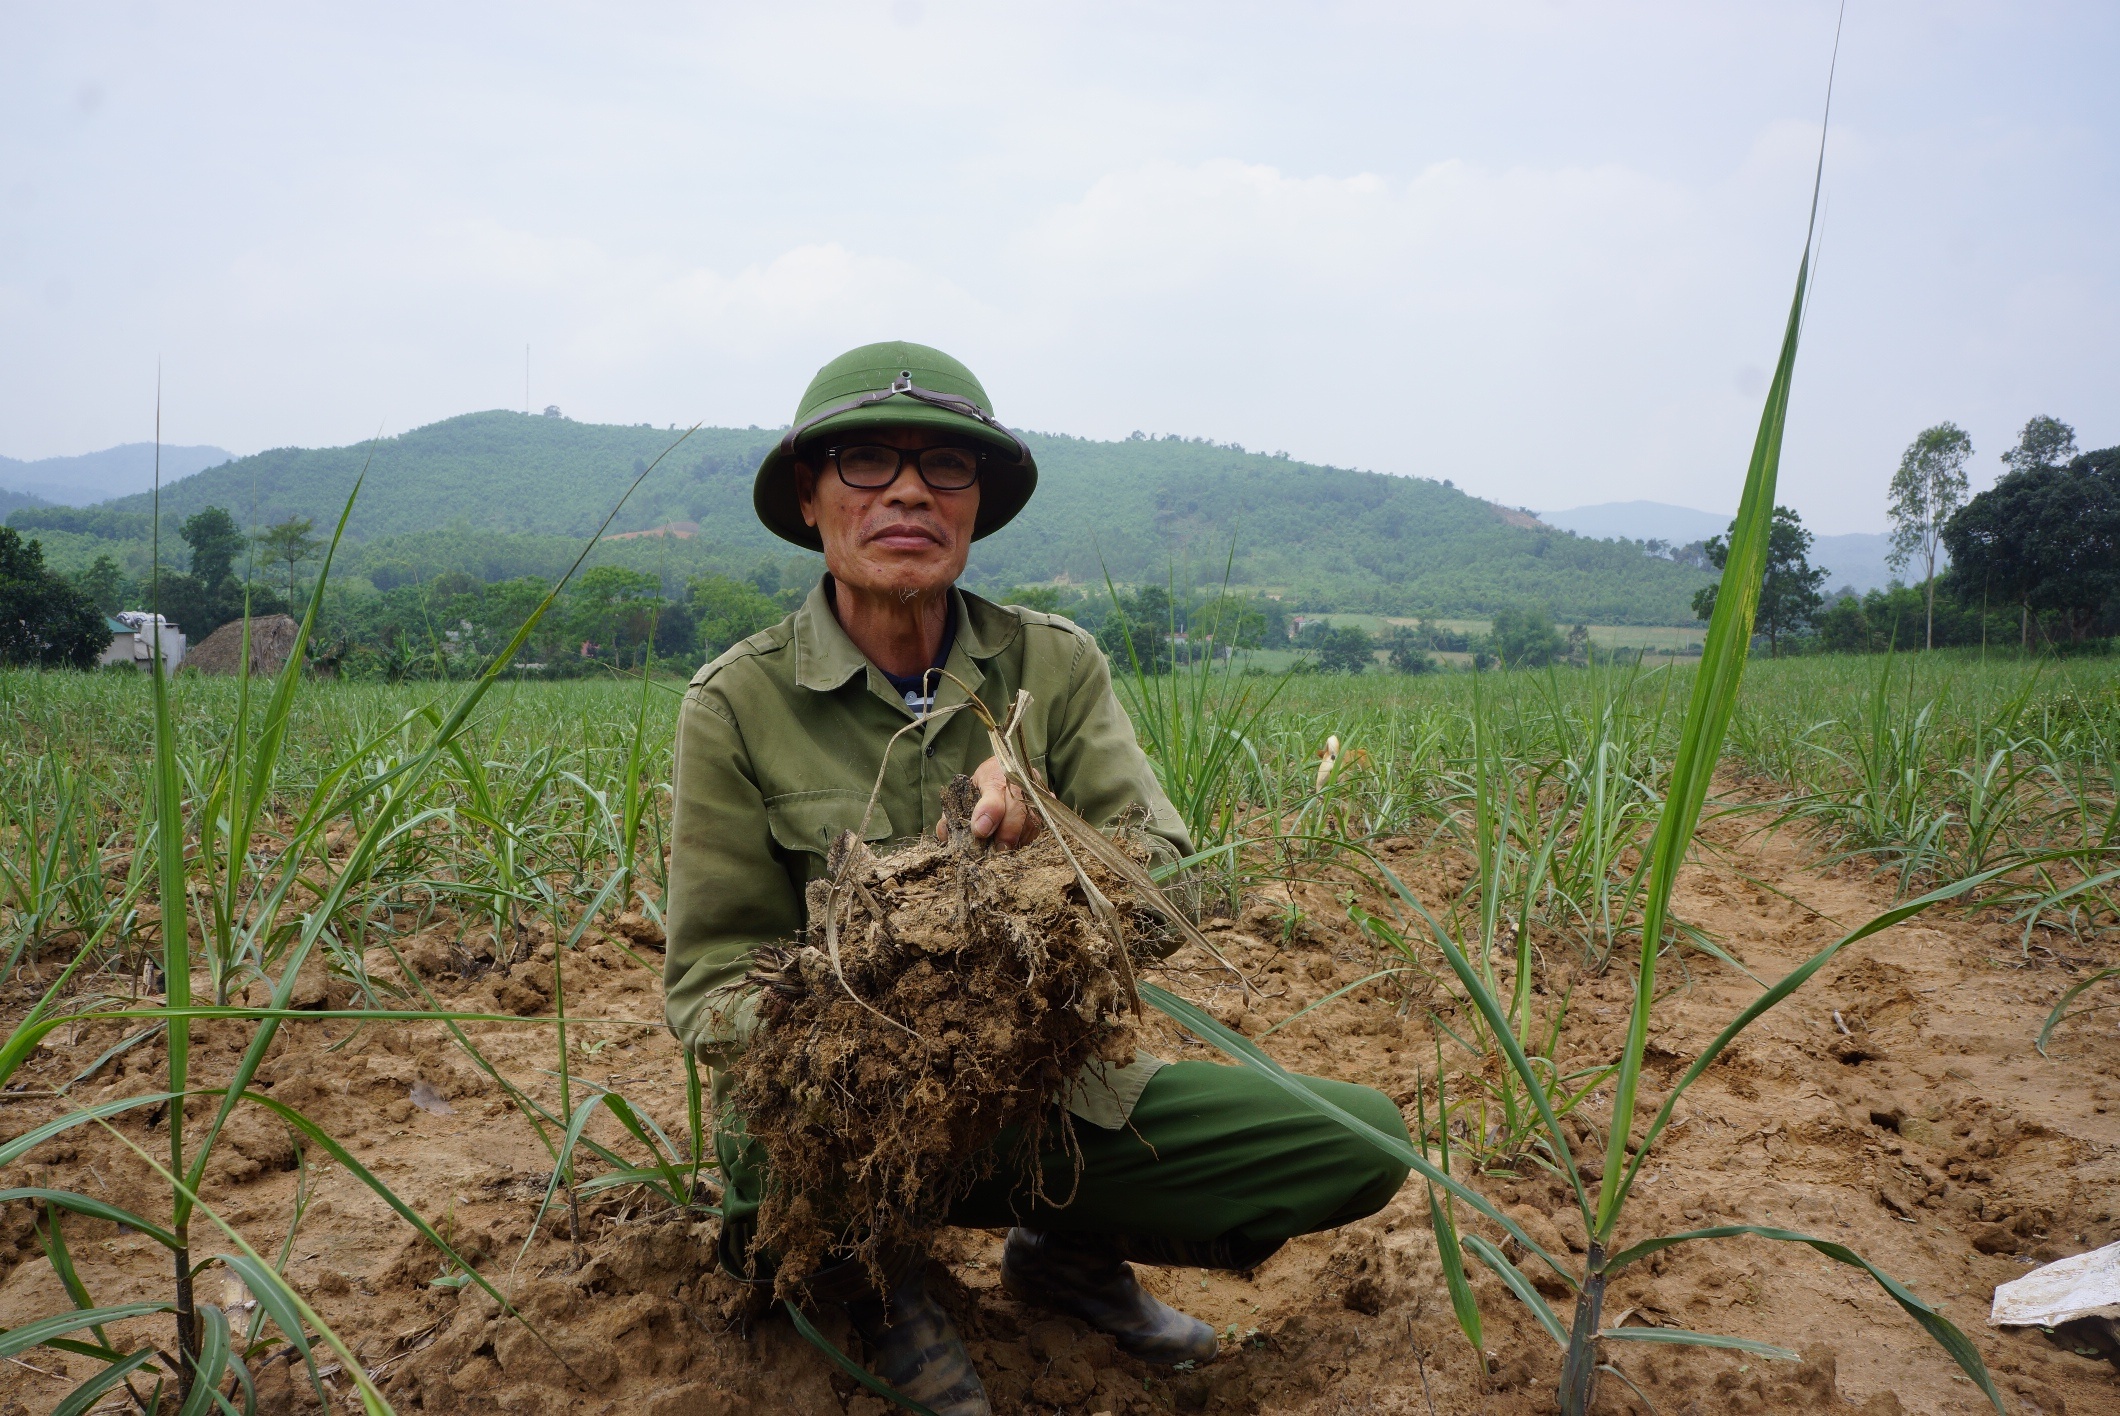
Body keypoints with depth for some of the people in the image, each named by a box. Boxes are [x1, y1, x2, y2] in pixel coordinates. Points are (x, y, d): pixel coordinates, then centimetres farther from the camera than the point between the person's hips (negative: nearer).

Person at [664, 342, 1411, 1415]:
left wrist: (1047, 834, -29)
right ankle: (879, 1275, 2)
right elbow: (711, 982, -9)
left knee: (1365, 1140, -9)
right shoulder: (737, 705, -10)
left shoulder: (1056, 666, -2)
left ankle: (1064, 1248, 15)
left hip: (1061, 1095, 3)